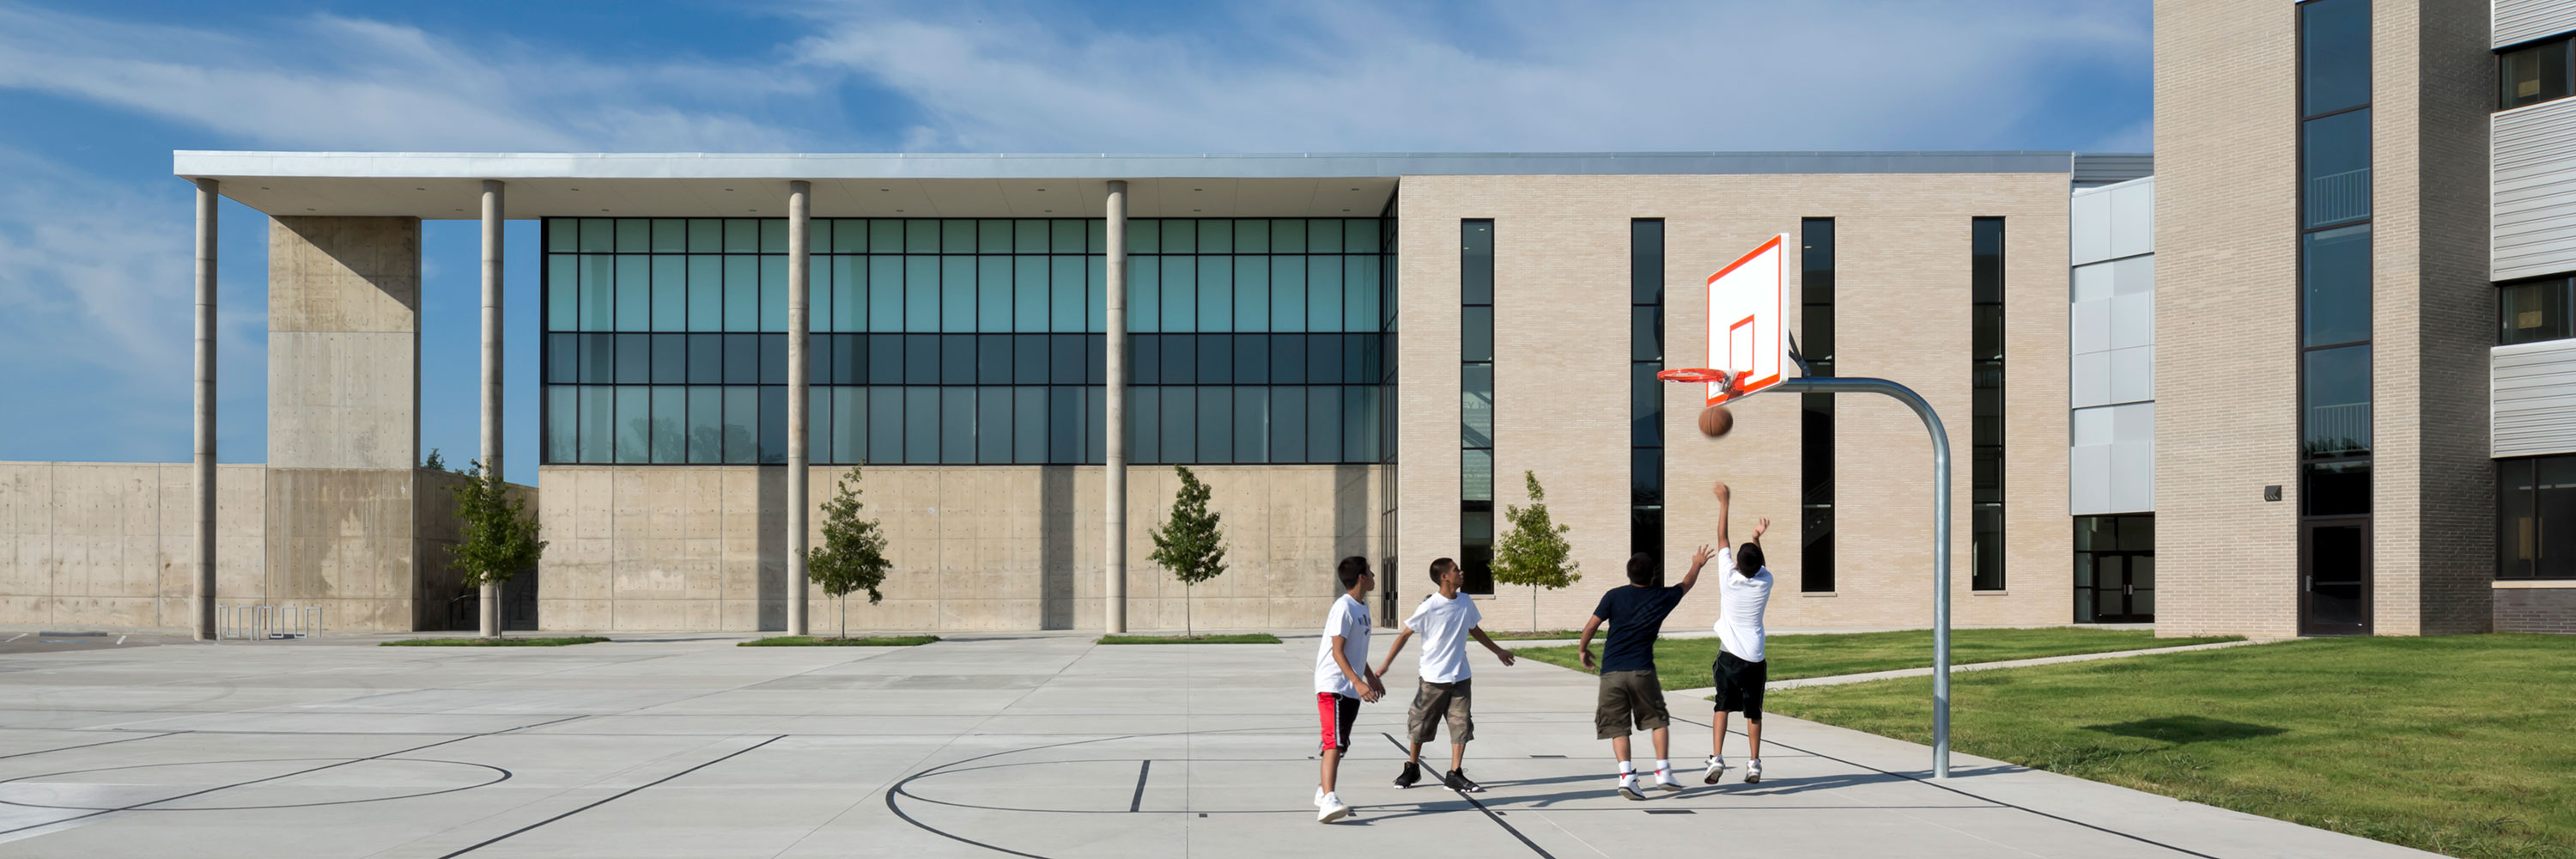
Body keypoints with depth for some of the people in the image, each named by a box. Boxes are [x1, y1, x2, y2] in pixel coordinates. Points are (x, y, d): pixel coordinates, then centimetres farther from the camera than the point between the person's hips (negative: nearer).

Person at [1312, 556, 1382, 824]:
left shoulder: (1362, 606, 14)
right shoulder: (1343, 608, -15)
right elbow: (1337, 652, -20)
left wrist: (1370, 677, 32)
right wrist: (1358, 682, -28)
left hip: (1352, 688, 10)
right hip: (1333, 686, -10)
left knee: (1341, 743, 16)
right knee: (1334, 742, -18)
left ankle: (1323, 792, 29)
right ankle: (1328, 801, -26)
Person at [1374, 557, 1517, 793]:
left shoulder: (1465, 602, 2)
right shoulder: (1429, 606, -15)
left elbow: (1475, 630, 20)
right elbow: (1406, 634, -8)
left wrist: (1498, 651, 29)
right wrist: (1386, 664, -9)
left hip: (1459, 676, 5)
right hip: (1432, 678, -4)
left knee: (1462, 724, -2)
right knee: (1421, 726, 6)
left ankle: (1455, 774, 4)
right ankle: (1412, 768, 25)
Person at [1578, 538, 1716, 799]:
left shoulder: (1615, 595, 2)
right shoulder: (1662, 597, 6)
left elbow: (1592, 624, -2)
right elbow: (1687, 584, 25)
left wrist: (1583, 649, 15)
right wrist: (1697, 564, 45)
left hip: (1611, 672, 0)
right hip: (1641, 670, 0)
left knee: (1617, 727, 3)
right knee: (1658, 720, 16)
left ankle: (1626, 775, -11)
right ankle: (1662, 771, 11)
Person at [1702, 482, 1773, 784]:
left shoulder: (1729, 579, -9)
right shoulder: (1765, 582, -5)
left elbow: (1723, 539, 1)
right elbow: (1759, 565, 21)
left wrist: (1724, 503, 8)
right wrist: (1757, 538, 15)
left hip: (1729, 655, -1)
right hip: (1755, 657, 1)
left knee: (1723, 708, 5)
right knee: (1753, 712, 11)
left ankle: (1716, 758, -8)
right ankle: (1754, 765, 12)